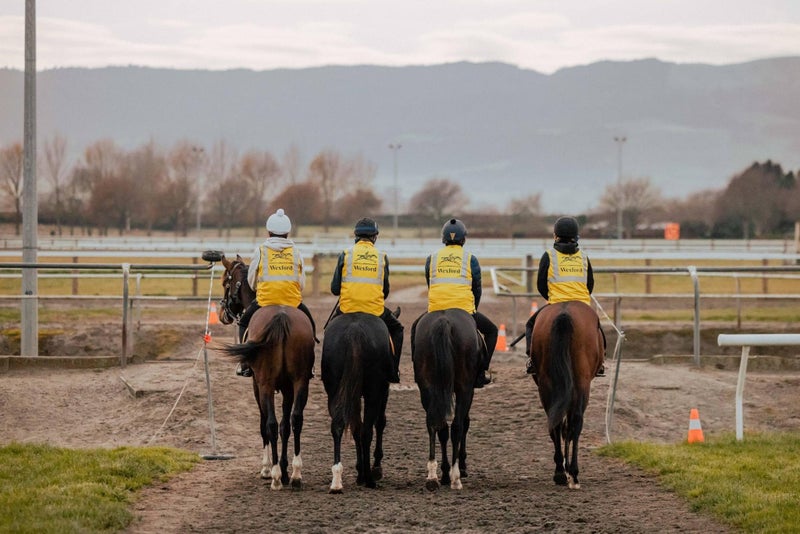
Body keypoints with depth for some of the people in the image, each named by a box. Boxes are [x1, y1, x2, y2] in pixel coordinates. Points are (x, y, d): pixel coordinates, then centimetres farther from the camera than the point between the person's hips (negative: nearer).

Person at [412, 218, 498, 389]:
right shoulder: (470, 259, 6)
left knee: (416, 328, 31)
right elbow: (477, 290, 9)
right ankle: (480, 373, 11)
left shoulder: (431, 259, 11)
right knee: (491, 330, 20)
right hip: (464, 308, -2)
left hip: (436, 310, 2)